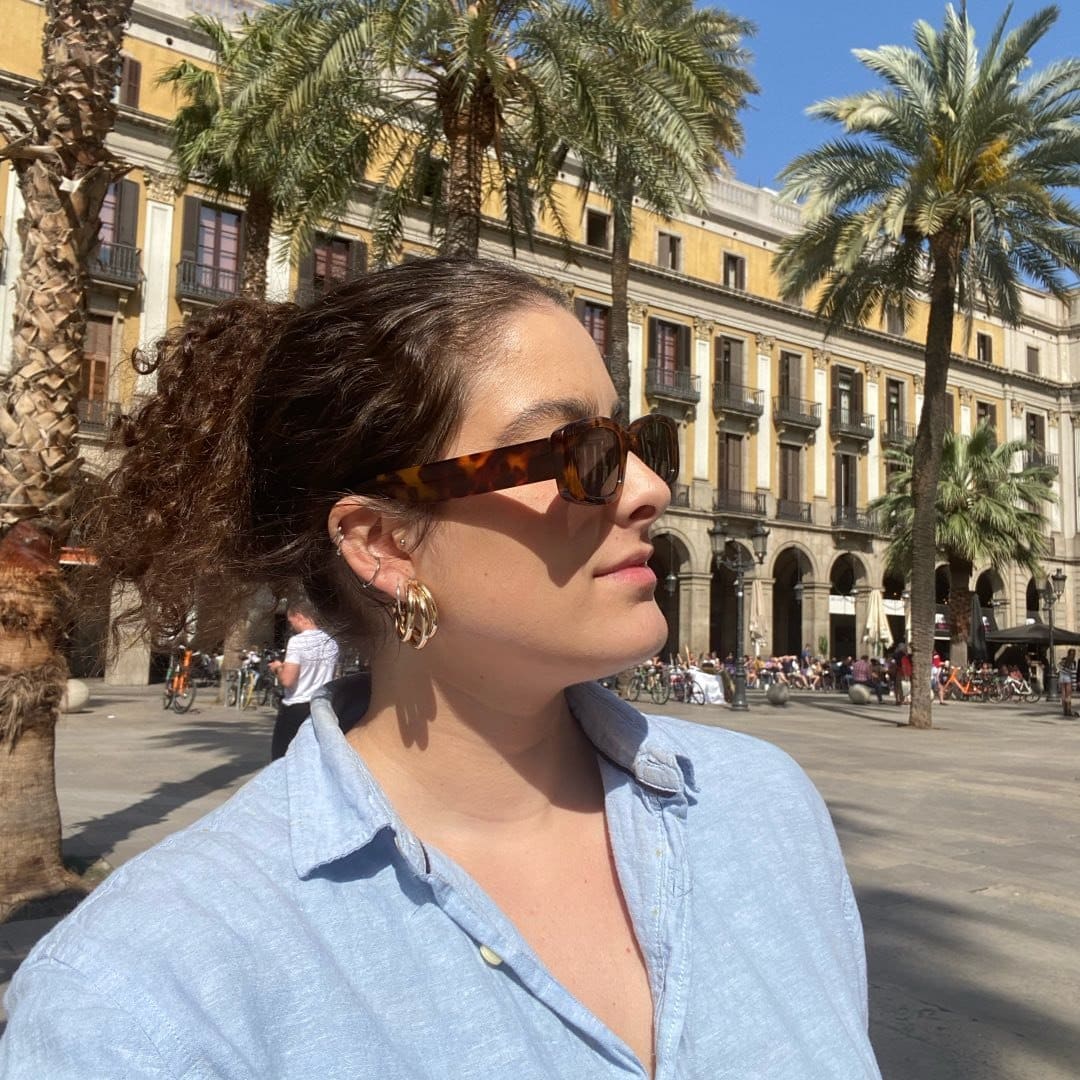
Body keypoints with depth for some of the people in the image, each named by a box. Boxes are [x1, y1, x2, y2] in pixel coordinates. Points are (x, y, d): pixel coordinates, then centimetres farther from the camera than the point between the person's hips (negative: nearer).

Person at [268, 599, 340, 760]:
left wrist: (278, 668, 1)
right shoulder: (331, 642, 5)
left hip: (295, 709, -6)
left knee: (280, 760, 4)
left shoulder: (297, 641, -15)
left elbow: (287, 680, -20)